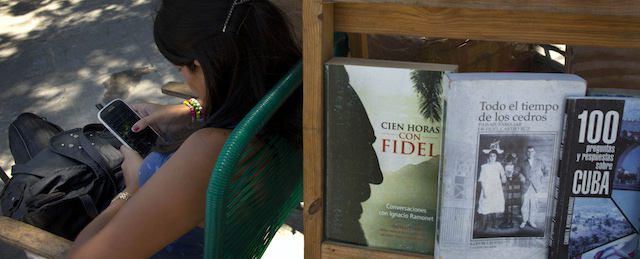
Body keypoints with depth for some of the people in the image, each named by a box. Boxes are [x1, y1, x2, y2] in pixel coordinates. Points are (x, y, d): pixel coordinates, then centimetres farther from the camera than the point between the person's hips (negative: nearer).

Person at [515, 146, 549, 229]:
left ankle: (532, 221, 14)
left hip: (536, 187, 0)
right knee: (525, 204, 3)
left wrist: (540, 175, -1)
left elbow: (546, 171, 14)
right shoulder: (522, 163, 9)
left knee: (534, 204, 0)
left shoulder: (539, 162, 9)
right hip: (525, 187, 0)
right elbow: (517, 171, 15)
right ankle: (524, 221, 17)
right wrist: (521, 176, -3)